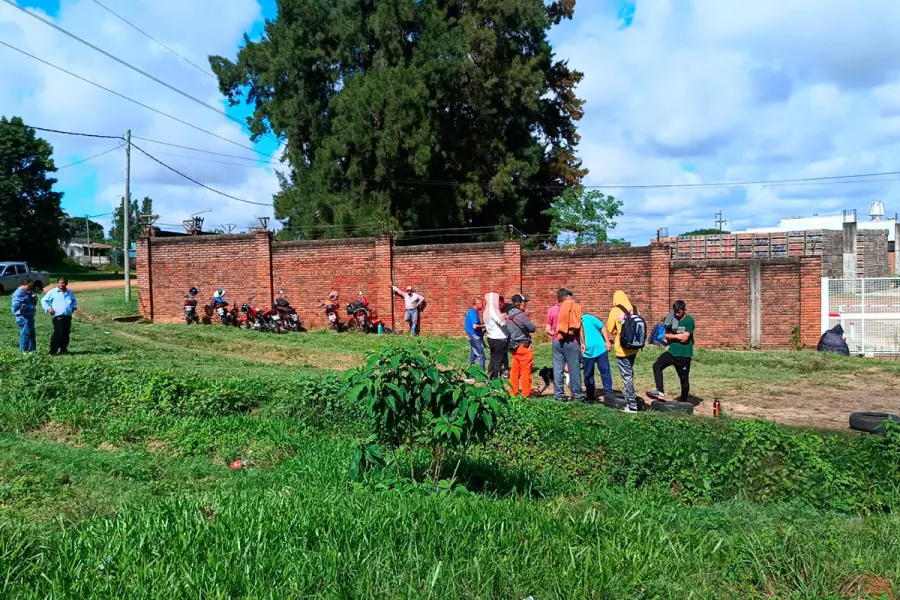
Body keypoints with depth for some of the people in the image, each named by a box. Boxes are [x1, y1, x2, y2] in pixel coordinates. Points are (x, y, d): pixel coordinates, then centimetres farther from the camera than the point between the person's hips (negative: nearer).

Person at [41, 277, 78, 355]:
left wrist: (73, 307, 17)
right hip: (58, 317, -5)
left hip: (68, 317, 5)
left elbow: (74, 301, 35)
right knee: (58, 333, -15)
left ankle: (63, 349, 17)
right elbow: (43, 300, 7)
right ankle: (53, 350, -10)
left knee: (66, 334, 7)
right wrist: (48, 309, -4)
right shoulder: (52, 292, 4)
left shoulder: (69, 292, 18)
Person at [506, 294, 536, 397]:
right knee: (526, 371, -2)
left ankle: (513, 392, 16)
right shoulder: (521, 315, -17)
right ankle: (526, 394, 2)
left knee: (515, 370, 12)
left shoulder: (509, 315, 9)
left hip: (514, 346, 8)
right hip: (524, 346, -8)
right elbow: (532, 328, -14)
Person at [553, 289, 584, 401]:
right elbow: (579, 325, -5)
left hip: (558, 341, 3)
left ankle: (559, 395, 10)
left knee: (558, 369, 6)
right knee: (574, 369, 4)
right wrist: (582, 342, -3)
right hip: (572, 342, -3)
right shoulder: (575, 306, -1)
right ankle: (577, 395, 11)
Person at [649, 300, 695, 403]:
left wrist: (670, 336, -7)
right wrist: (666, 340, -8)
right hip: (672, 352, 5)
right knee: (657, 365, -18)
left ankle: (683, 401, 25)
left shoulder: (689, 320, -9)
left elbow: (684, 337, -17)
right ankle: (660, 392, -21)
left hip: (684, 355, -5)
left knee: (684, 379, 6)